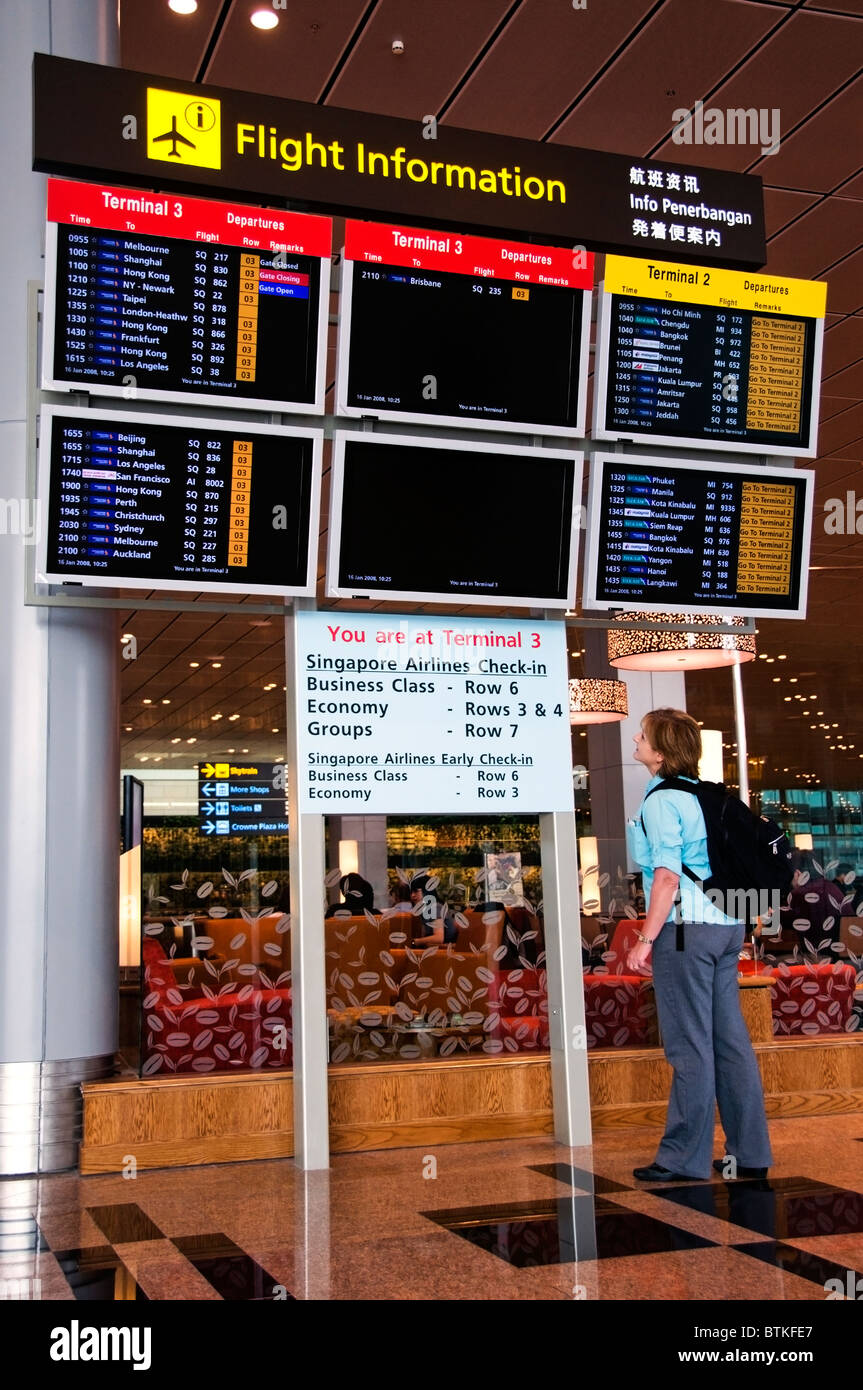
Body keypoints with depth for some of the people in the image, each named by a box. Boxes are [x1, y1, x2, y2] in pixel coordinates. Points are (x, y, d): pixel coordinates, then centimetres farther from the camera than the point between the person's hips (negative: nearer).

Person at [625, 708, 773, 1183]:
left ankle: (684, 1157, 5)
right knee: (729, 1040, 11)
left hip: (686, 928, -8)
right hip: (726, 925, 8)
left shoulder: (661, 801, -11)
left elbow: (667, 878, -17)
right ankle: (749, 1154, 16)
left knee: (689, 1046, -3)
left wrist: (646, 940, -14)